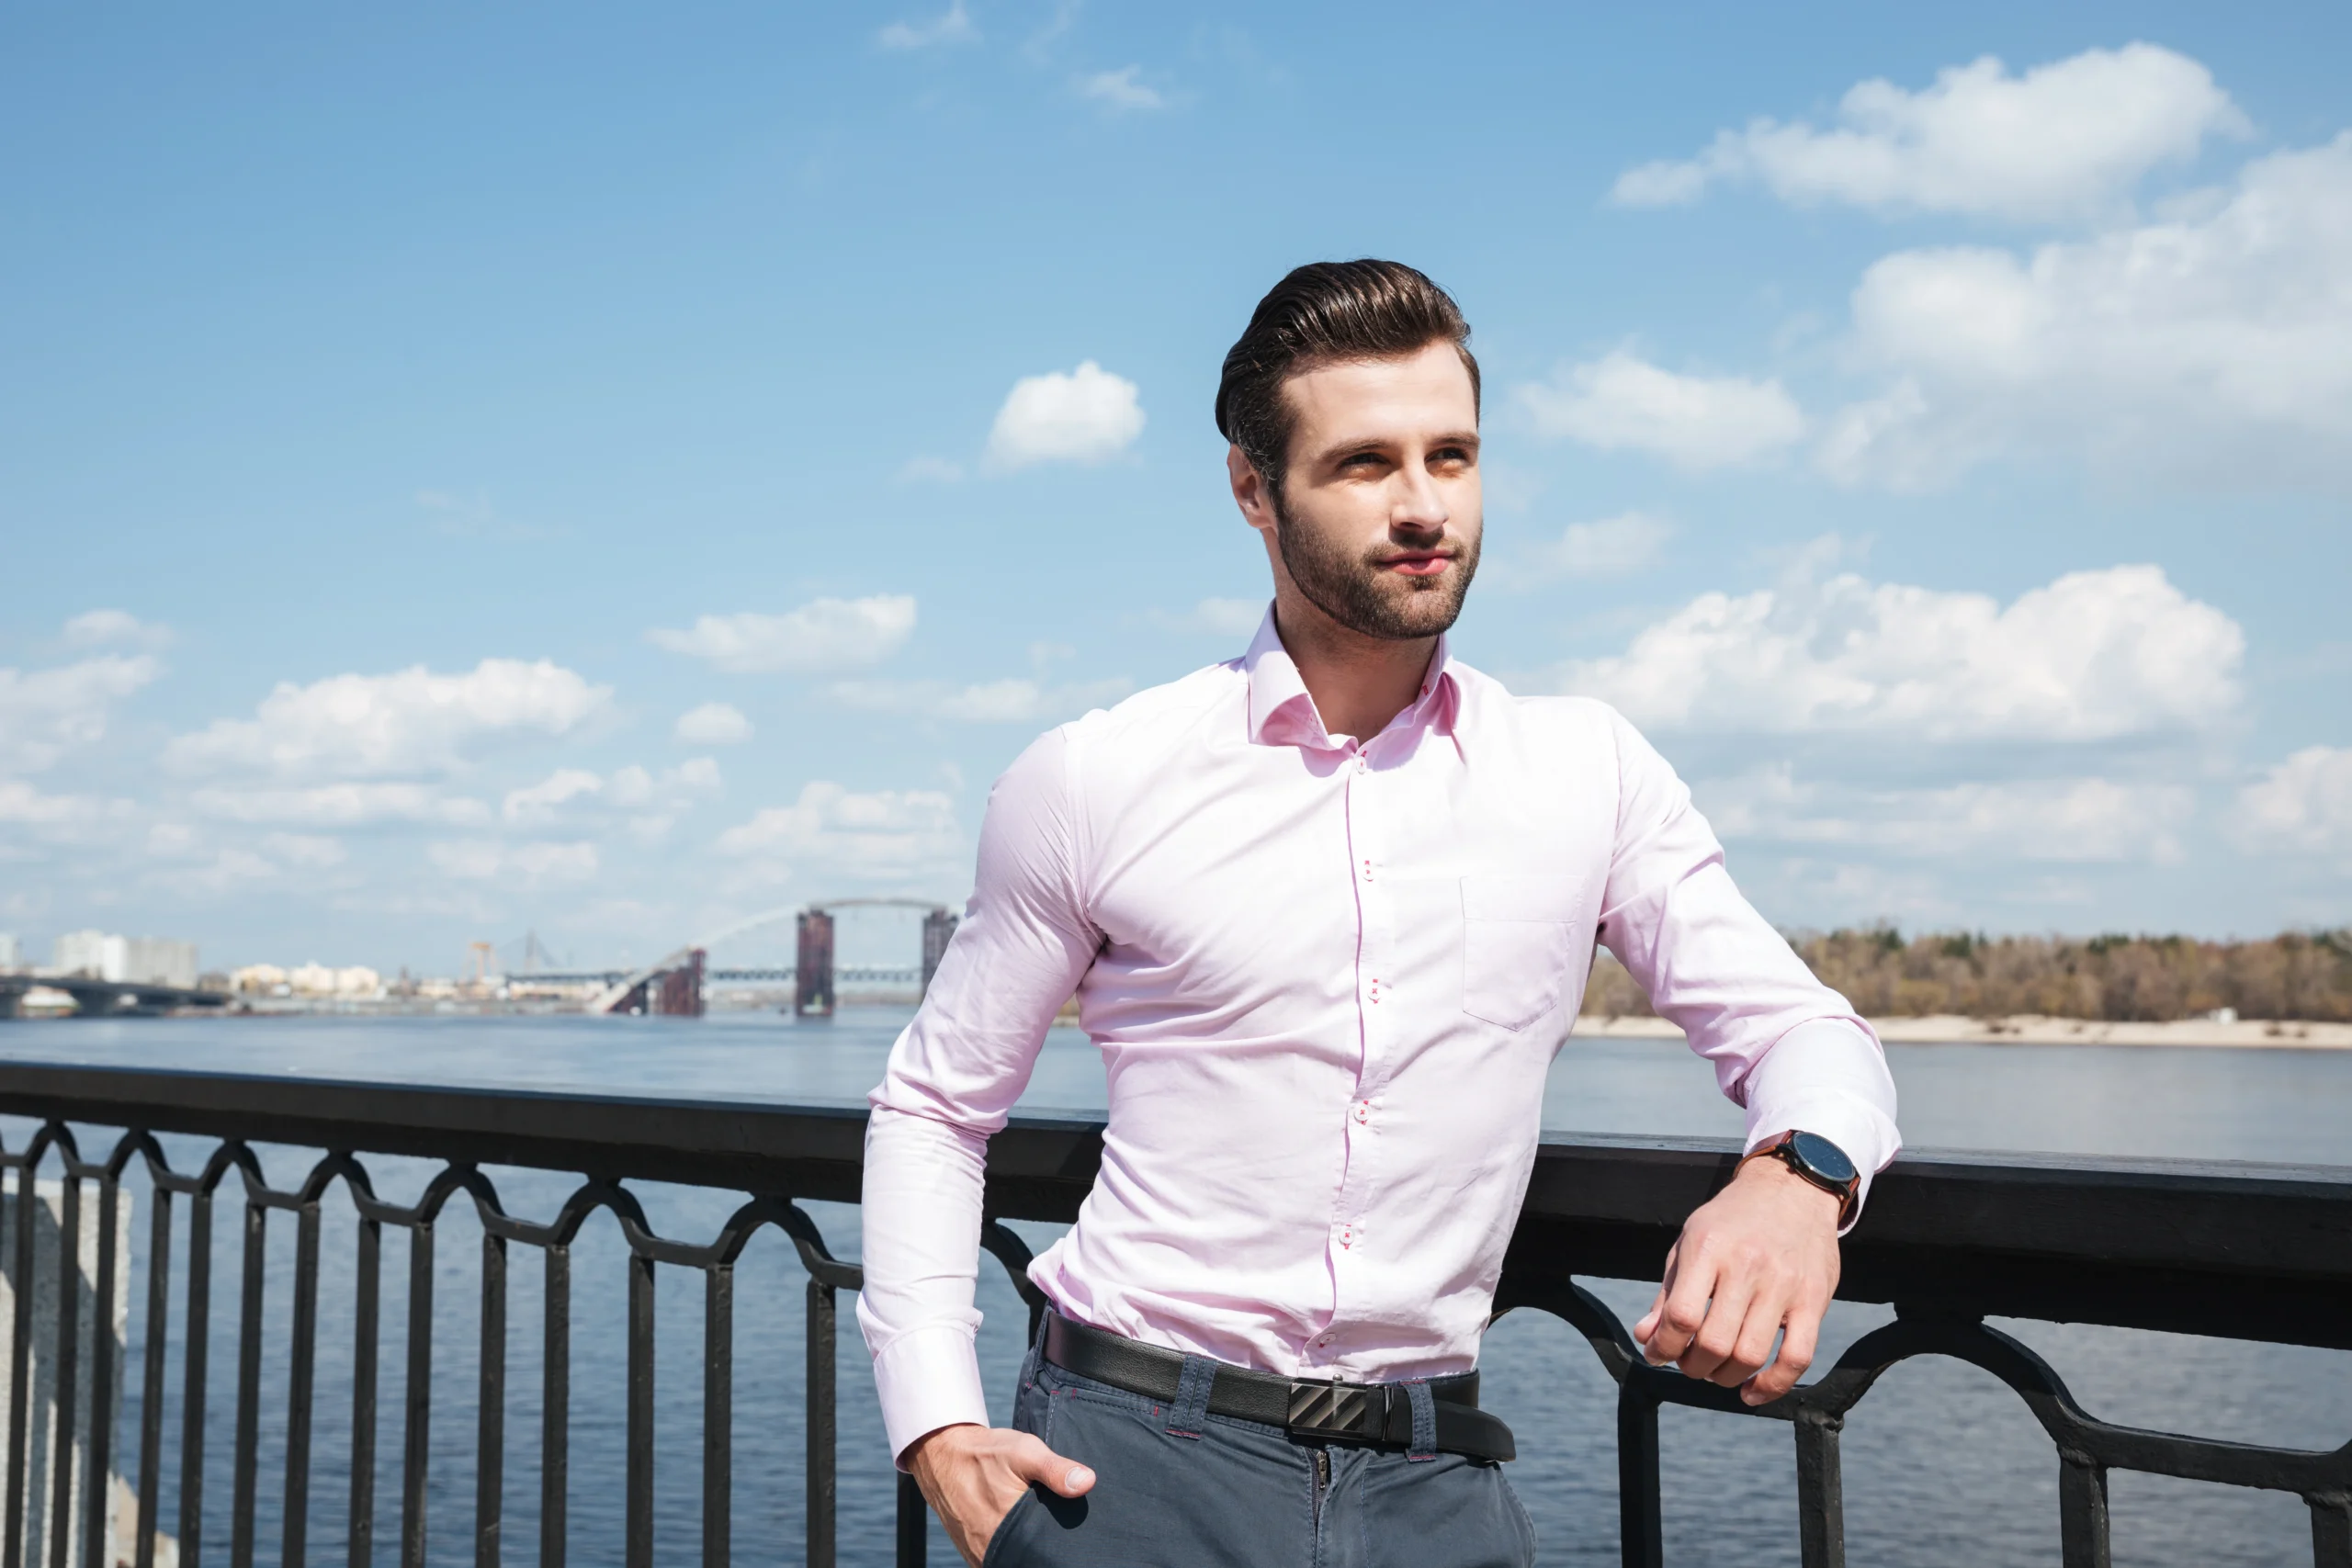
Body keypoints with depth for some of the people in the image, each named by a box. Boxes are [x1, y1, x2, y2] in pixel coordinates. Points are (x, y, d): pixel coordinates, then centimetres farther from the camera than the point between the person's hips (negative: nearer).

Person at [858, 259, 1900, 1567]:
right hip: (1133, 1458, -1)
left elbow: (1801, 1029, 3)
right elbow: (933, 1106, 6)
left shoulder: (1587, 773, 1)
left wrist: (1799, 1171, -21)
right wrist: (936, 1424, -5)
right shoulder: (1091, 785, -3)